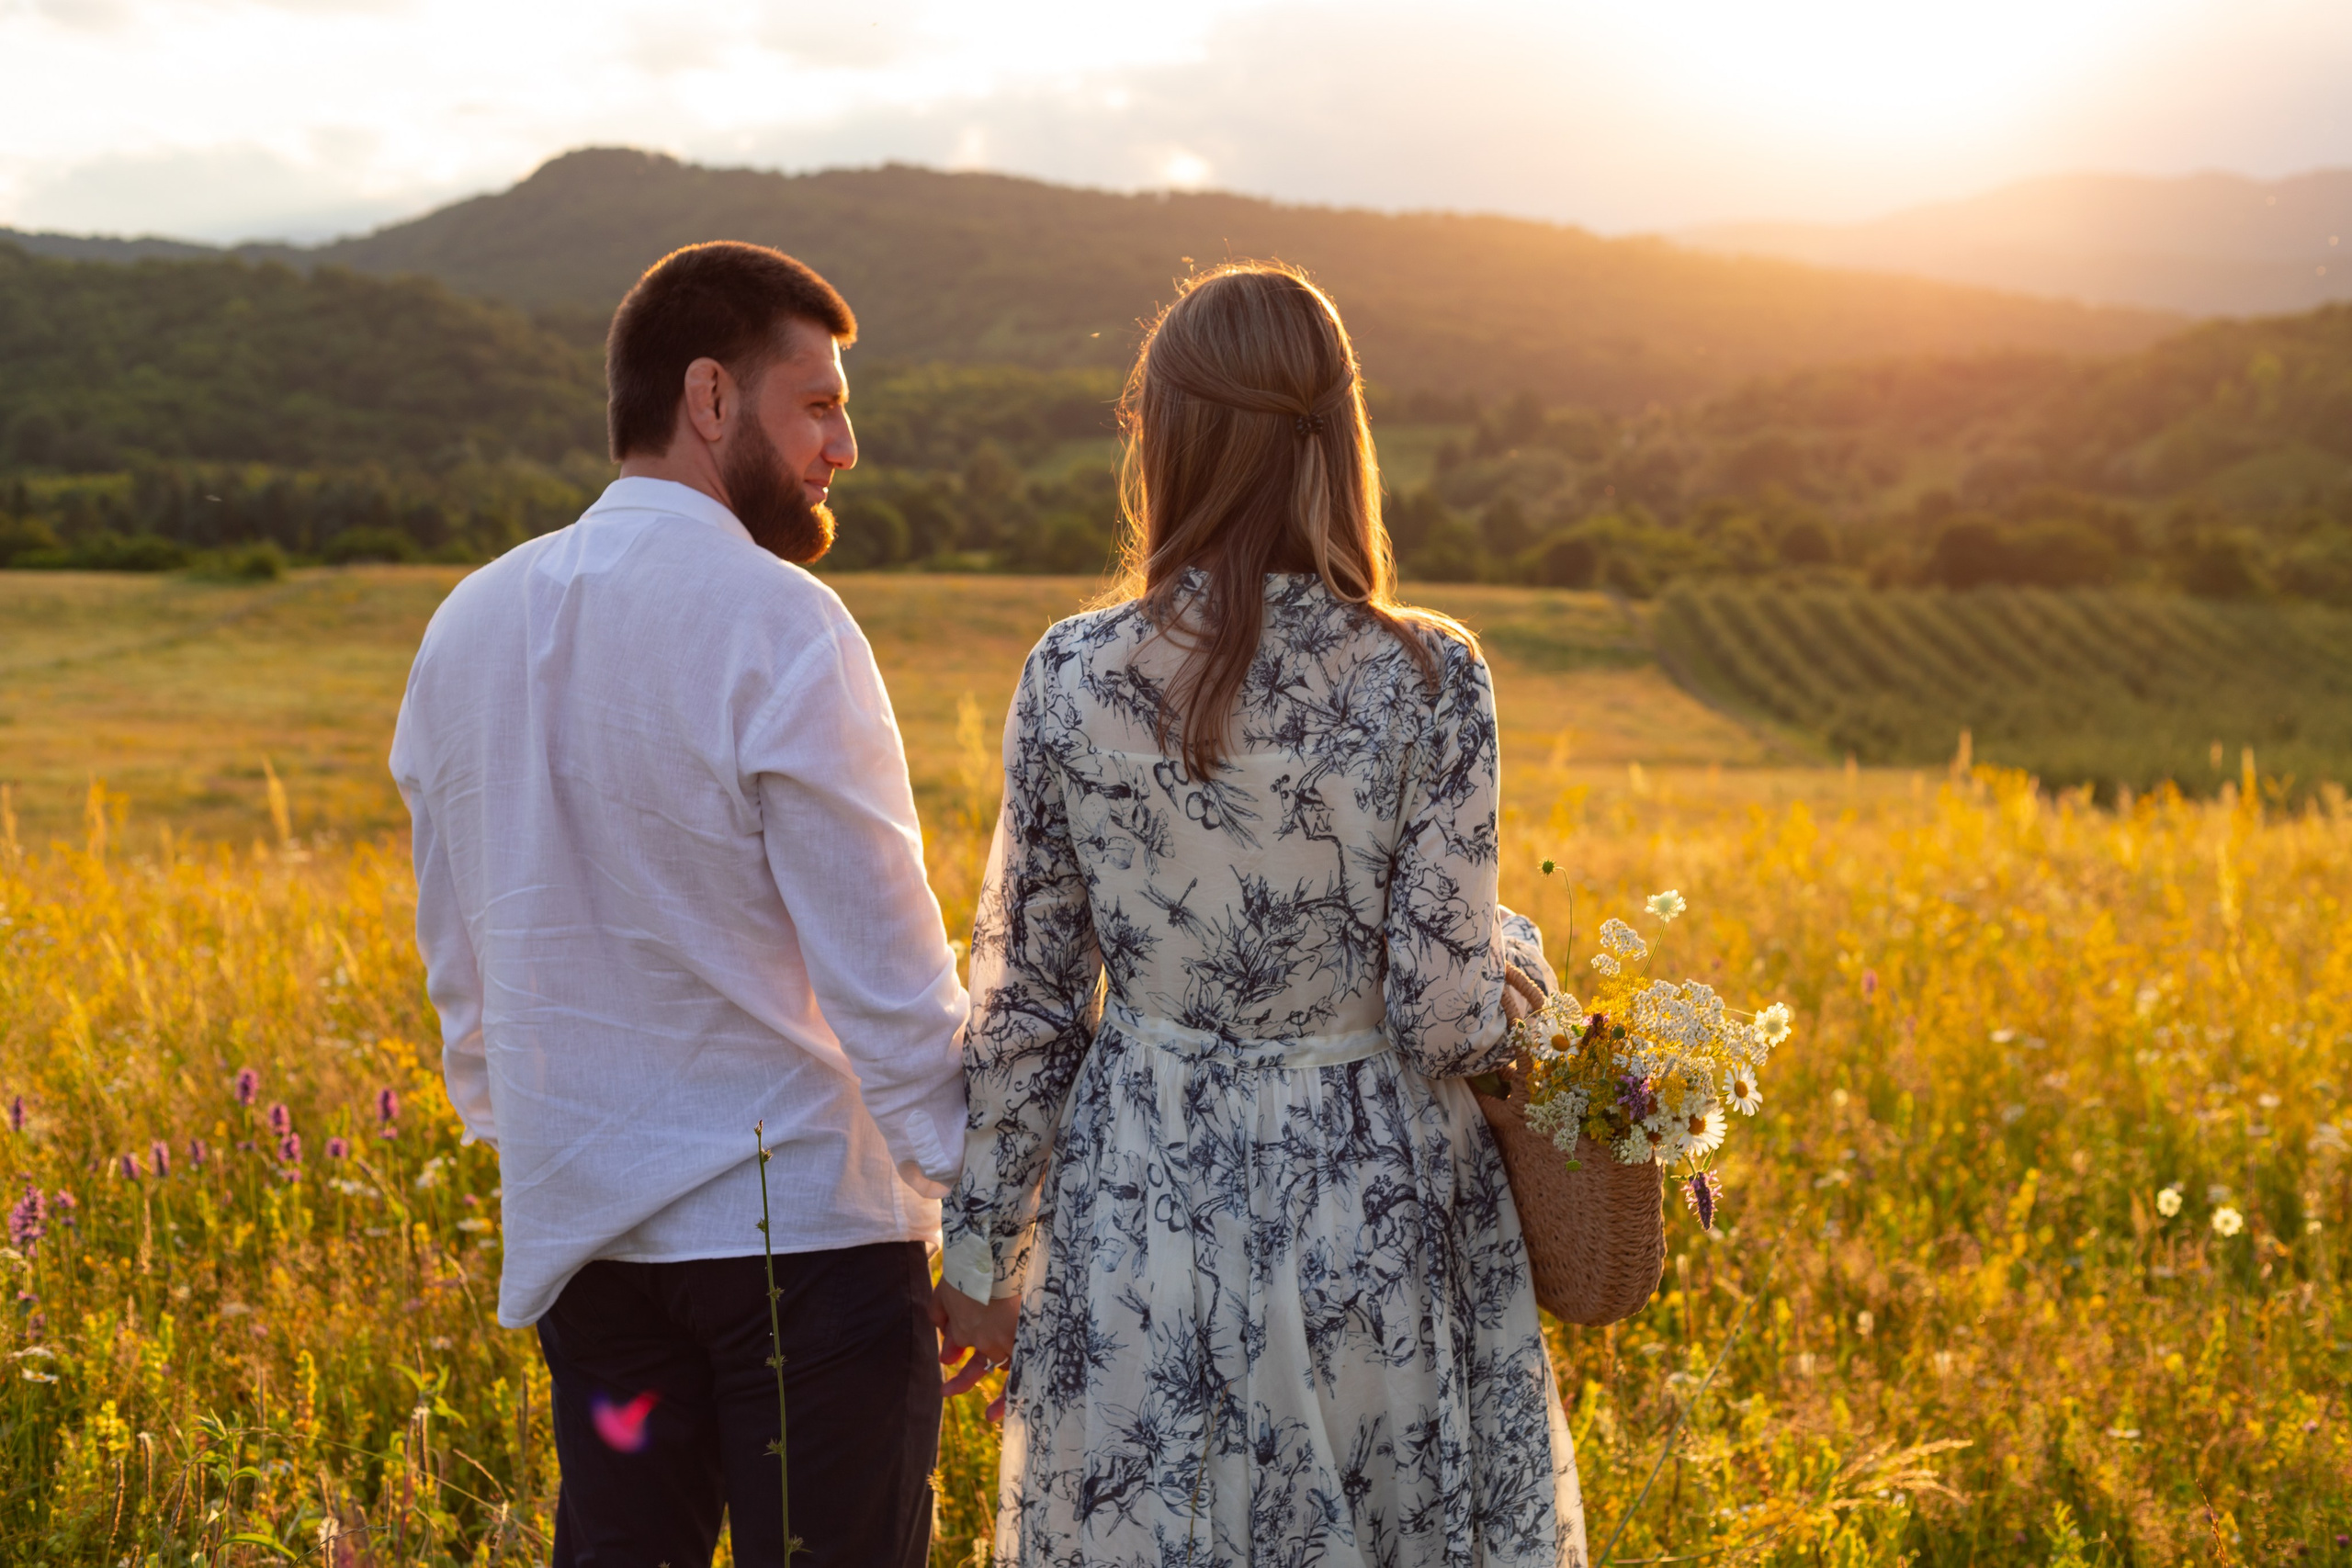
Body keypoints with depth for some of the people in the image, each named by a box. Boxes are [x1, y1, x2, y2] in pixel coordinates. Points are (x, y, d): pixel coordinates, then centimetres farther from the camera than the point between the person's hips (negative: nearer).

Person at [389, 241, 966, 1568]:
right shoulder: (774, 623, -14)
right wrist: (977, 1206, -8)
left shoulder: (471, 625, 8)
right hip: (803, 1216, -6)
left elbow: (458, 954, 15)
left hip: (581, 1221, 7)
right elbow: (882, 961, -15)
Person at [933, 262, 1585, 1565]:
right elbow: (1447, 1021, -14)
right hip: (1371, 1208, -1)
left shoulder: (1073, 675, -8)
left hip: (1140, 1207, 2)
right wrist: (1512, 955, 9)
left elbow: (1023, 999, -3)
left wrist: (985, 1249, 8)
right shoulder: (1425, 683, -14)